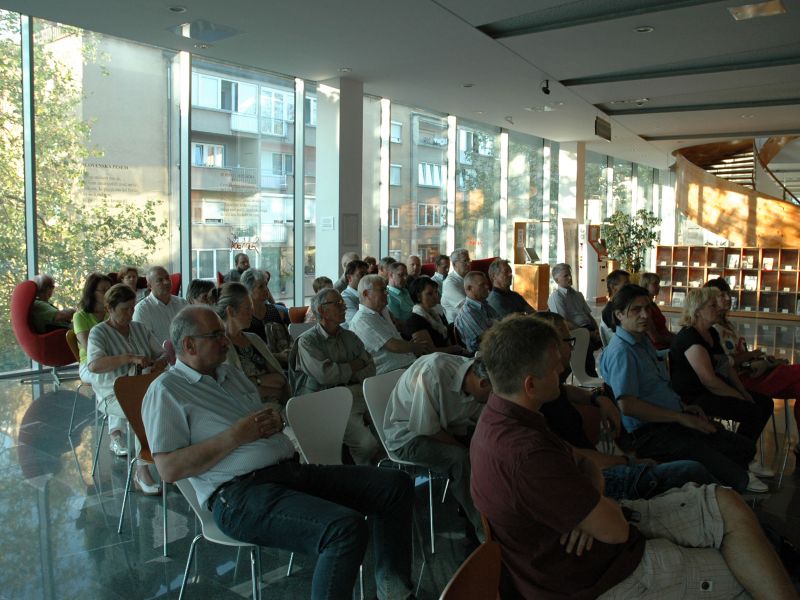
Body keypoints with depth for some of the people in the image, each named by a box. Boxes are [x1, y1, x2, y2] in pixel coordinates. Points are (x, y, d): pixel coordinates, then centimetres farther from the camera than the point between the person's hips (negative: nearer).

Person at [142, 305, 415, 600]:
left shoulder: (232, 373, 22)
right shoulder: (166, 391, -2)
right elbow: (169, 469, -12)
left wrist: (274, 421, 5)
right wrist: (236, 435, -14)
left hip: (292, 469, 9)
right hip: (240, 493, -9)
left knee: (396, 484, 1)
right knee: (346, 528, -33)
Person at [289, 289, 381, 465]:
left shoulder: (350, 338, 19)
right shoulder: (307, 341, 0)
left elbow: (370, 370, 8)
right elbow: (325, 374, -15)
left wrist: (341, 374, -7)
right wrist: (355, 366, 0)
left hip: (357, 396, 6)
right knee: (367, 443, -27)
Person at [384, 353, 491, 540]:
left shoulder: (477, 385, -13)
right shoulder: (435, 371, -35)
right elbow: (426, 429, -28)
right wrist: (465, 447, -18)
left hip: (445, 427, 7)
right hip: (408, 434, -7)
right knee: (460, 459, -28)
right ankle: (484, 529, -11)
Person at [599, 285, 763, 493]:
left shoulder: (643, 341, 16)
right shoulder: (621, 351, -16)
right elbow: (627, 405, -25)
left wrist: (684, 407, 10)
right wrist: (682, 418, -18)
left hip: (672, 421, 10)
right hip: (649, 433, -10)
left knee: (745, 447, 1)